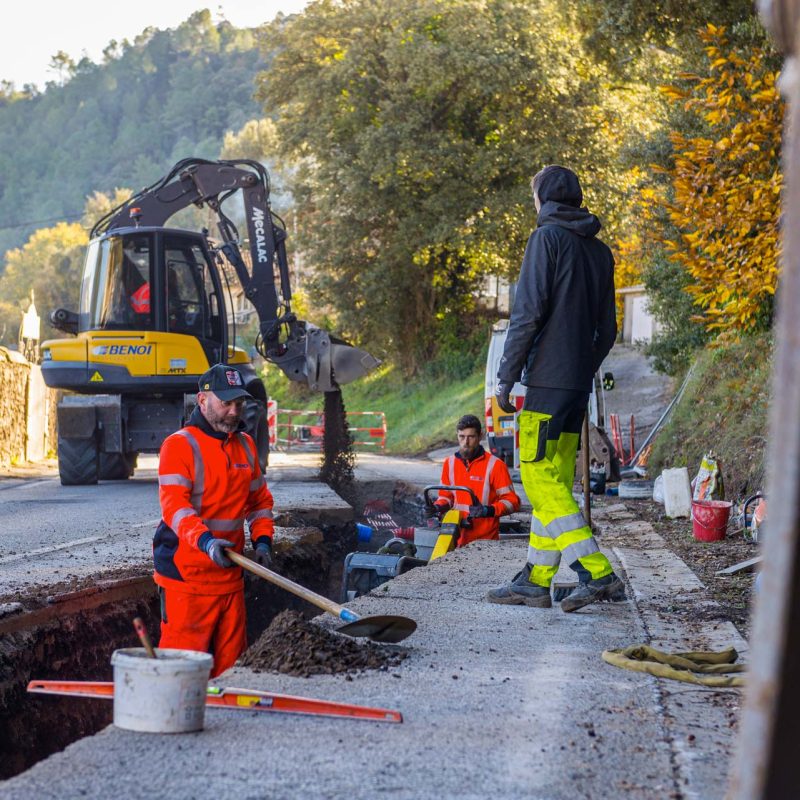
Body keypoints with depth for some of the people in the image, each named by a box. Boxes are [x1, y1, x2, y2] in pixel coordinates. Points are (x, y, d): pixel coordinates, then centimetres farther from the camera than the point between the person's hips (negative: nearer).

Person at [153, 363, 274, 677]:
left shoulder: (246, 445, 14)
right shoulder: (179, 445, -9)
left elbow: (259, 498, 22)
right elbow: (173, 504, -20)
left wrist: (262, 539, 5)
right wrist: (205, 540, -35)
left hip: (230, 577, 7)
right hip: (186, 577, -7)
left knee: (231, 663, 11)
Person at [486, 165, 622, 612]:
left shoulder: (548, 237, -6)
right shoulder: (601, 251, 17)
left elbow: (528, 313, -13)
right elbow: (607, 330, 18)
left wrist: (506, 378, -10)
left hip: (547, 380, -8)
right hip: (579, 383, 8)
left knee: (541, 479, -8)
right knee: (556, 482, 9)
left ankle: (598, 574, -15)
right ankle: (536, 580, 12)